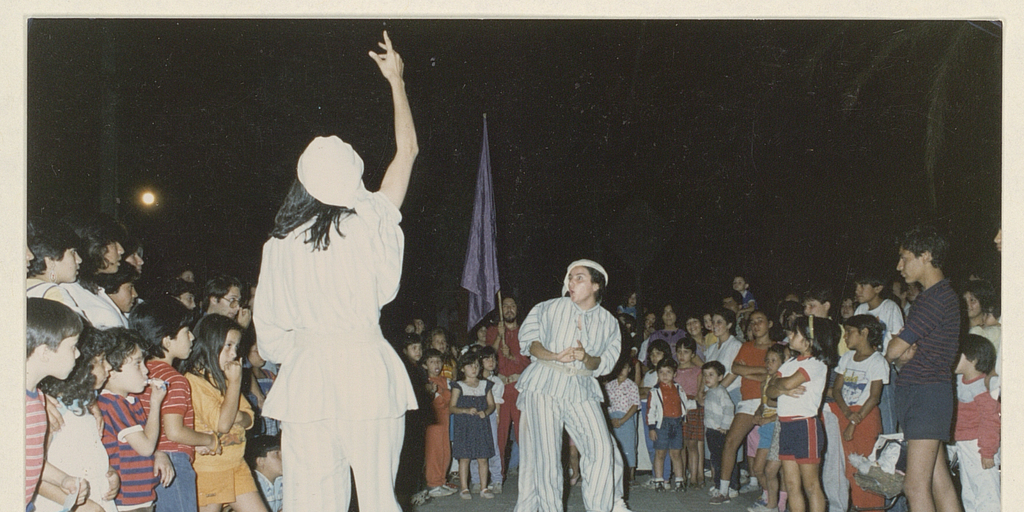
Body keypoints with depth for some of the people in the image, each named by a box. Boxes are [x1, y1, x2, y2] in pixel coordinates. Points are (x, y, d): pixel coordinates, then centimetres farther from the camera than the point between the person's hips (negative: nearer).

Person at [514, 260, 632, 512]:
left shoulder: (609, 323, 10)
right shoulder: (550, 308, 4)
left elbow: (605, 362, 7)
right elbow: (529, 338, 2)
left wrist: (587, 358, -16)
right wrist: (554, 356, -15)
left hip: (581, 390, 2)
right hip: (543, 386, -2)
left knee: (603, 450, -10)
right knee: (544, 454, -7)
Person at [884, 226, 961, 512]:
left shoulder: (938, 297, -14)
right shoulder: (934, 296, 19)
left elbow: (895, 348, -14)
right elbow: (898, 354, 17)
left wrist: (892, 356, 7)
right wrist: (903, 357, -4)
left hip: (927, 393, -10)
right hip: (917, 393, 10)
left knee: (915, 486, -11)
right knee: (939, 482, 9)